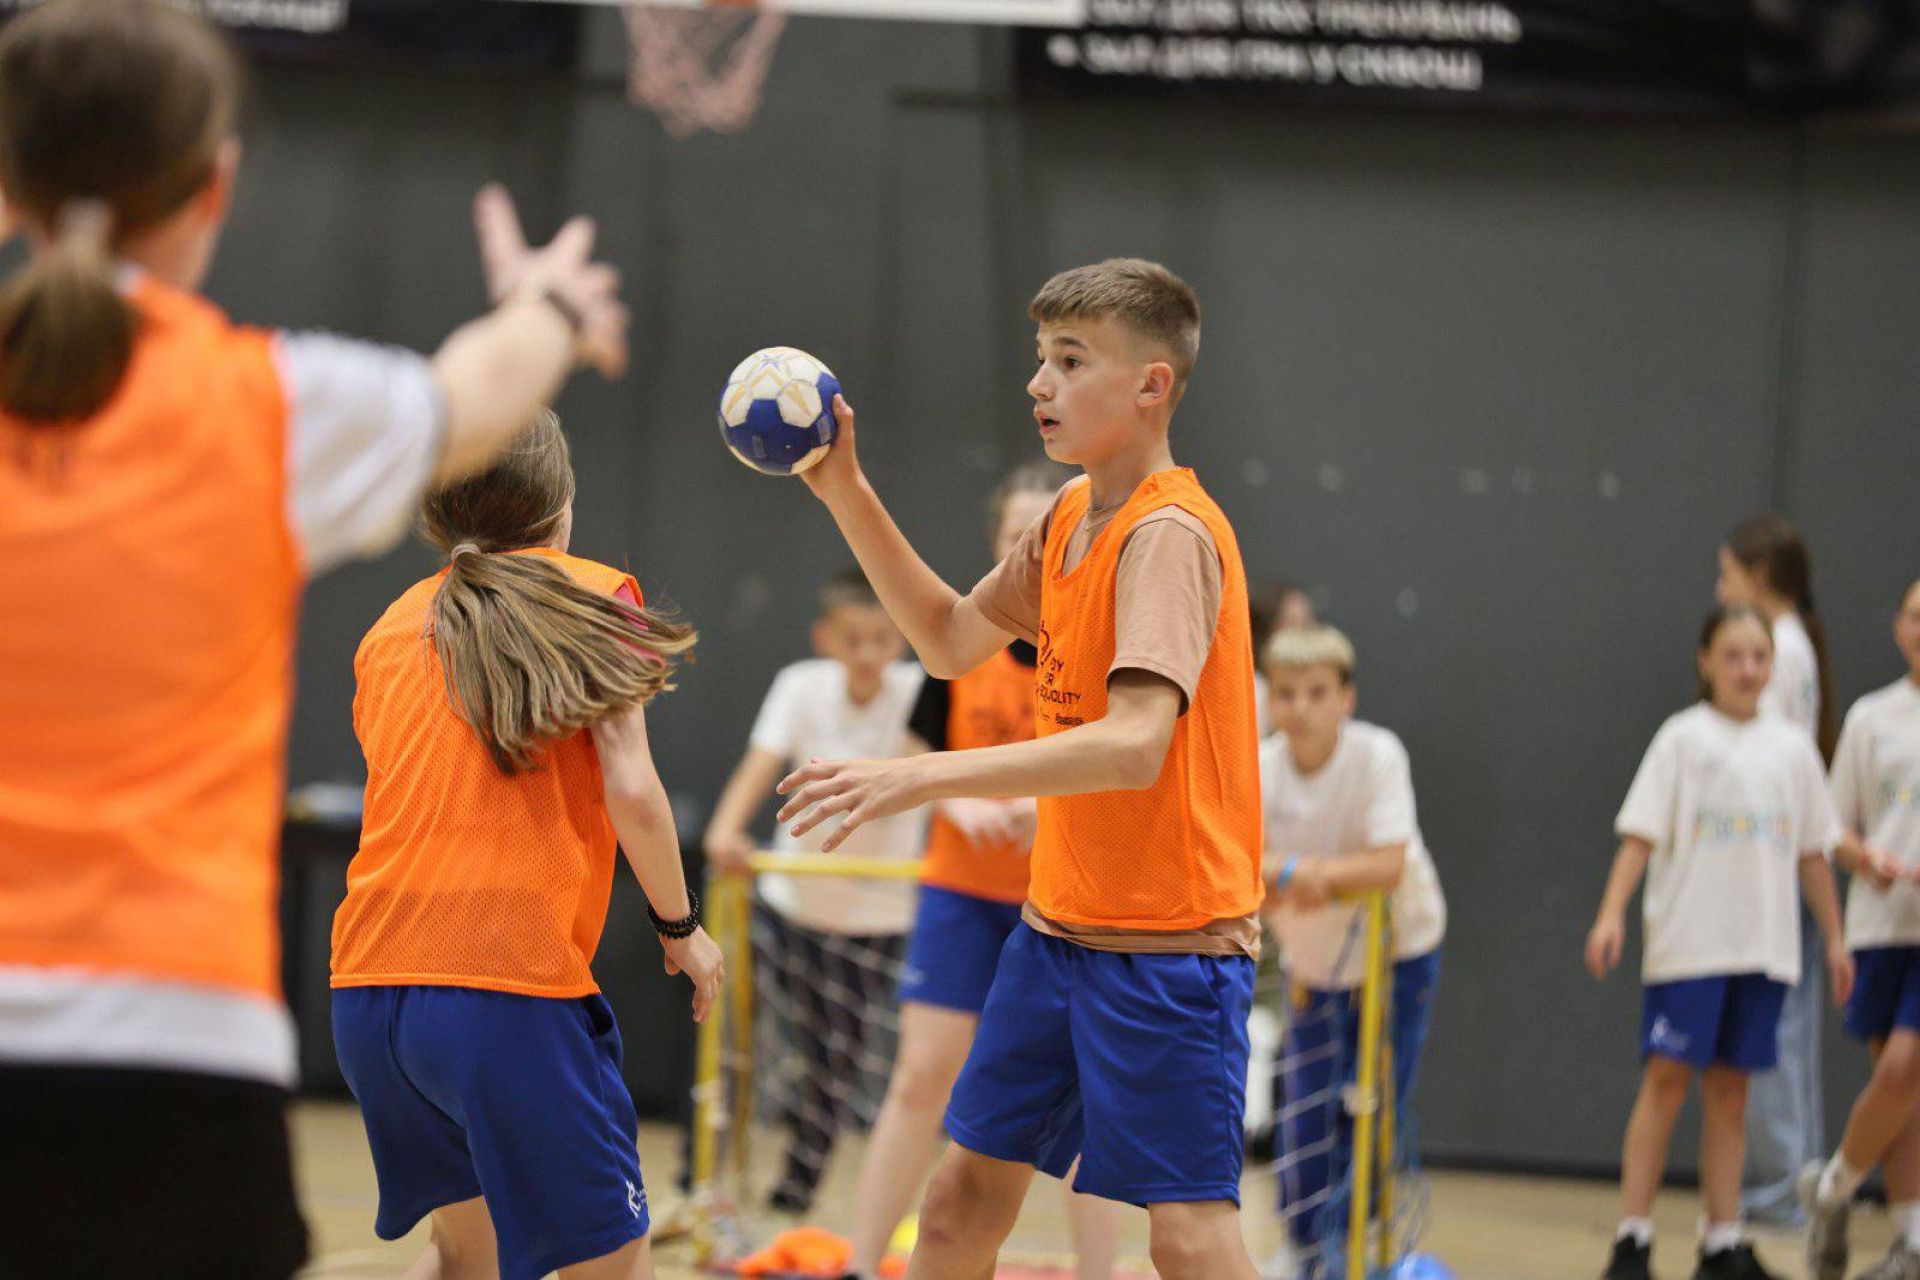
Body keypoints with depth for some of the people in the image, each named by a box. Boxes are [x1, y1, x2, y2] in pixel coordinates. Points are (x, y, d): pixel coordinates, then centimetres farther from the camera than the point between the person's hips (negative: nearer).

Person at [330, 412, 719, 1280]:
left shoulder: (395, 626, 17)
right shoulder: (592, 597, 3)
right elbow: (631, 791, -6)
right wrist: (681, 925, 6)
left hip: (368, 988, 6)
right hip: (511, 985, -6)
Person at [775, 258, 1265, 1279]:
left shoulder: (1168, 536, -19)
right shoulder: (1070, 517, 9)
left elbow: (1134, 744, -30)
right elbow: (951, 640, 22)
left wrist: (924, 776, -34)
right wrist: (845, 492, 12)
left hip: (1168, 937, -9)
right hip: (1061, 919, 9)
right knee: (965, 1192, 12)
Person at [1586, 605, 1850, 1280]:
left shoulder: (1792, 747, 11)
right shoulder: (1684, 737, 0)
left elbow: (1812, 852, 16)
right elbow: (1642, 834, -5)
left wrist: (1835, 937, 14)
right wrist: (1612, 913, -16)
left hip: (1764, 946, 4)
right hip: (1689, 941, -4)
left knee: (1729, 1089, 7)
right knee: (1667, 1078, -7)